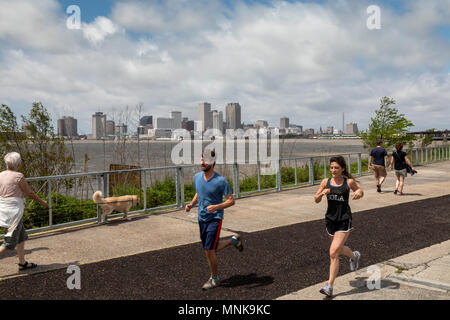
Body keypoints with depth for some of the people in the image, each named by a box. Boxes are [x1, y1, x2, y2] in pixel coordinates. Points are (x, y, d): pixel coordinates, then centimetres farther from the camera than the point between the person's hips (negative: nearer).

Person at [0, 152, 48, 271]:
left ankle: (22, 263, 26)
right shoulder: (18, 176, -16)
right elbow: (30, 193, -7)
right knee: (10, 241, 2)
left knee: (21, 237, 18)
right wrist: (42, 202, 7)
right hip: (14, 211, -8)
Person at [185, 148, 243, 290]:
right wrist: (191, 204, 1)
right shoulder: (197, 177, 2)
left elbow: (231, 201, -12)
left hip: (215, 218, -6)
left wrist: (216, 207, -26)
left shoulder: (221, 181, -15)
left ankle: (214, 279, 14)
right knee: (210, 250, 13)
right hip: (202, 218, 6)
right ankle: (234, 240, 37)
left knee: (209, 250, -8)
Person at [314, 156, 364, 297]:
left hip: (344, 220, -4)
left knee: (333, 252, -12)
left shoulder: (349, 182, -4)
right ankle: (354, 256, 57)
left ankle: (329, 286, -4)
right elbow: (316, 200, 4)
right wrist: (322, 193, -16)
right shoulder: (326, 182, 1)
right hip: (330, 219, 4)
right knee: (339, 249, 22)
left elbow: (360, 191, 14)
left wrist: (359, 193, -10)